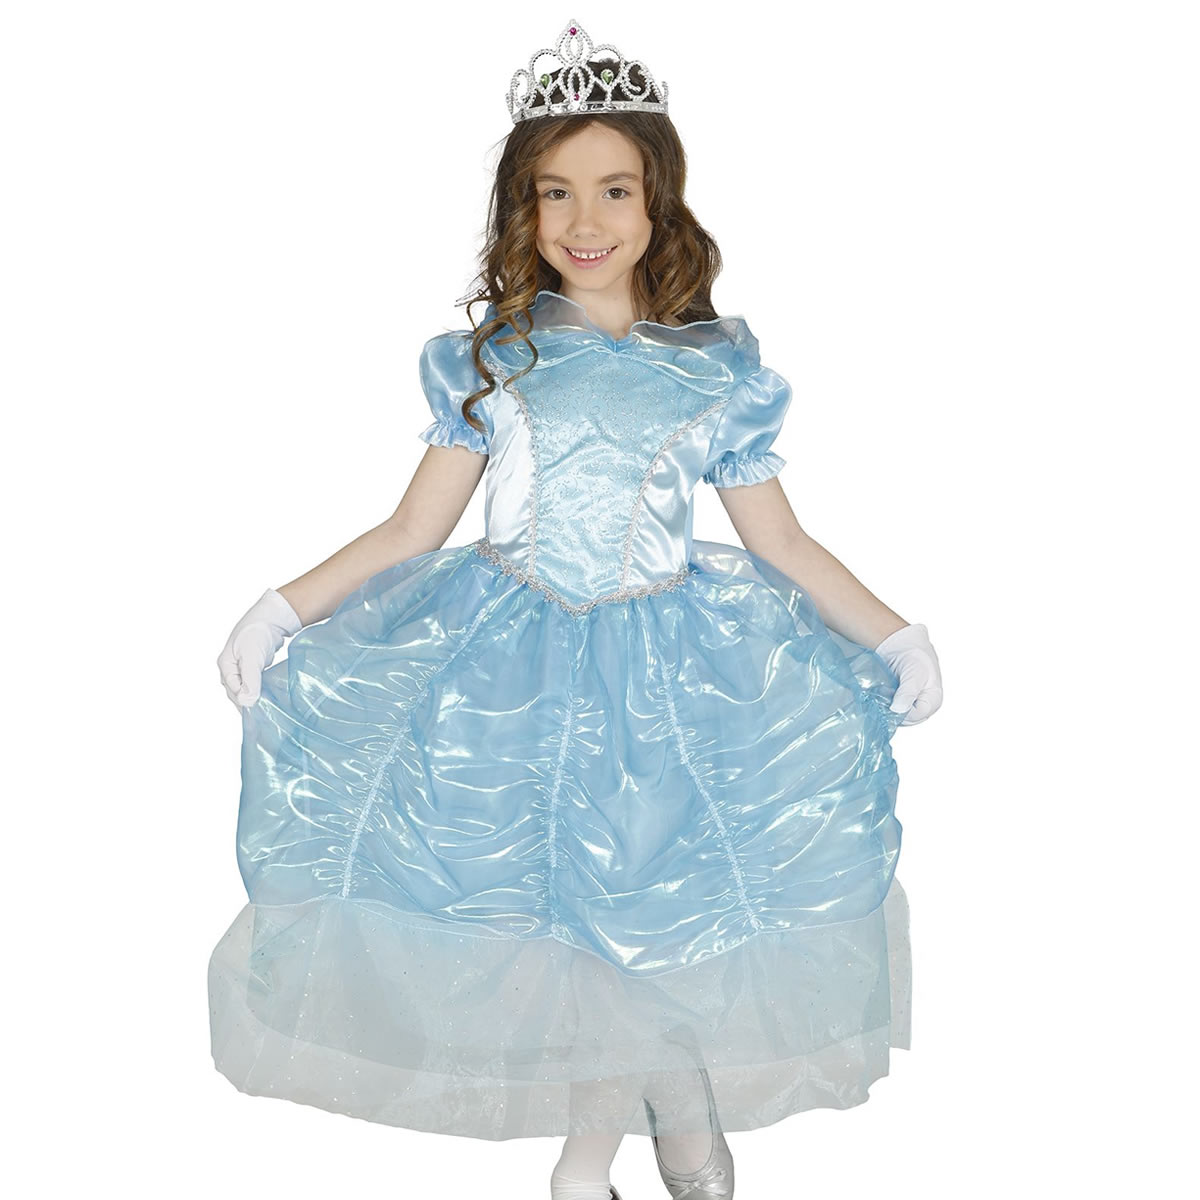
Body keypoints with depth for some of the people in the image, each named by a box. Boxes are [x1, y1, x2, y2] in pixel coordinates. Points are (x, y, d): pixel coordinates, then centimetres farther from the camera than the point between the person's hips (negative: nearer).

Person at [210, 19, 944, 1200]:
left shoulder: (715, 370, 3)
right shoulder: (486, 361, 3)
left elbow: (780, 541, 7)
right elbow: (412, 530, 3)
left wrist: (893, 634, 3)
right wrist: (281, 610, -4)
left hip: (669, 654, 0)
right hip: (510, 654, 0)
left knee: (668, 882, -4)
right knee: (554, 893, -1)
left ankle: (682, 1095, 27)